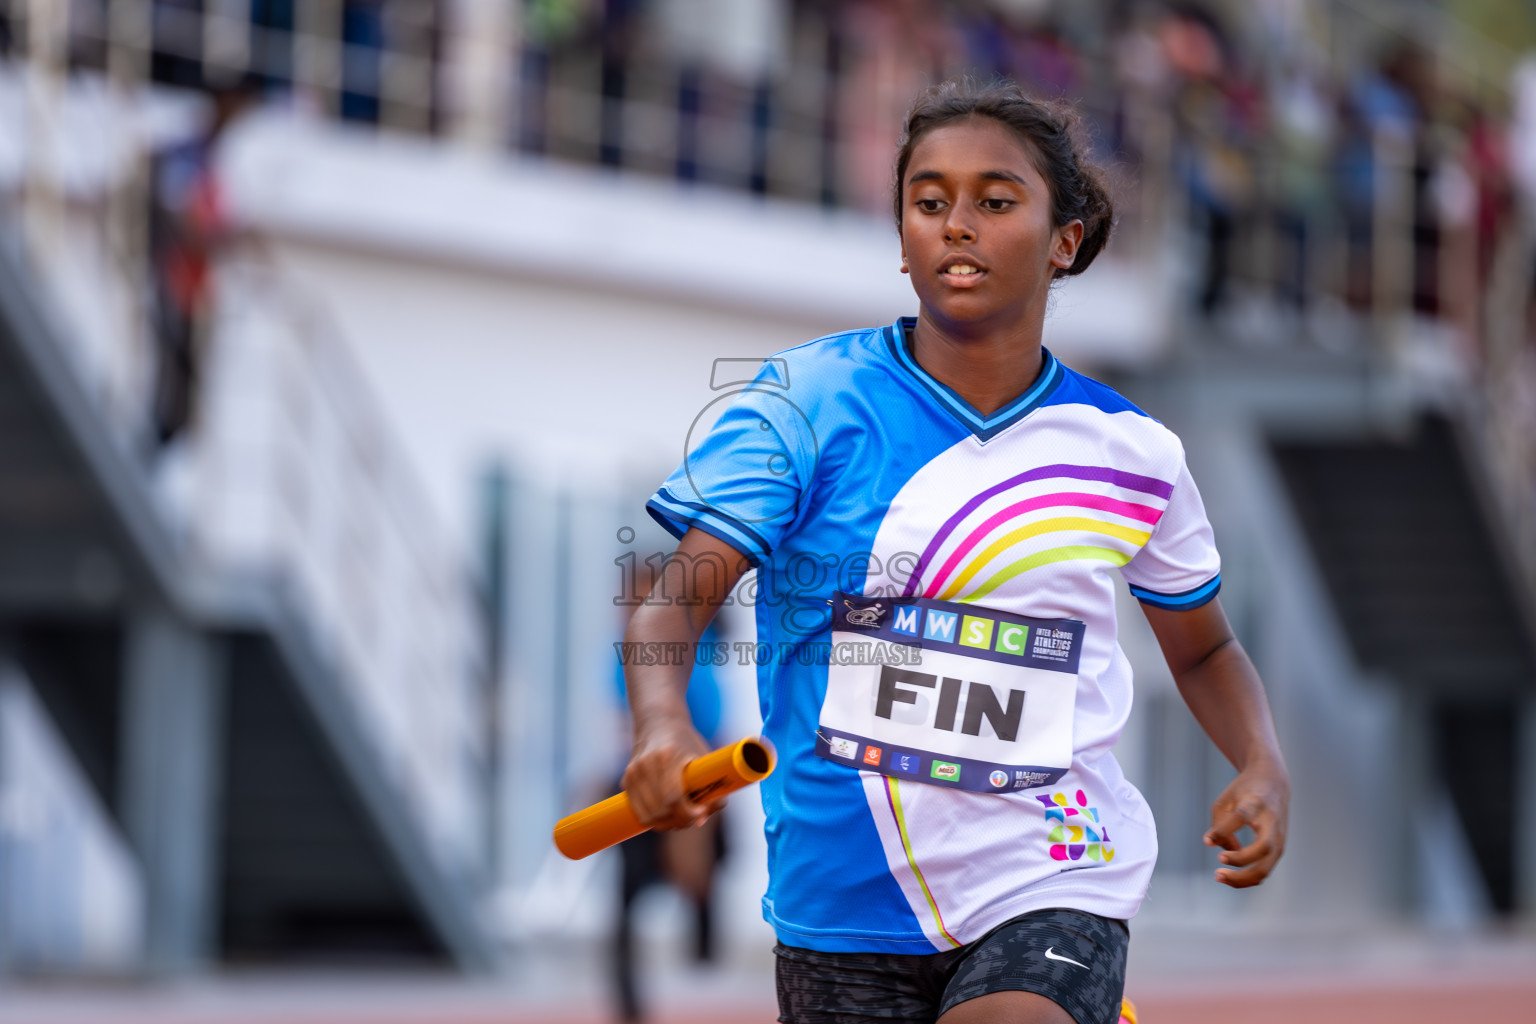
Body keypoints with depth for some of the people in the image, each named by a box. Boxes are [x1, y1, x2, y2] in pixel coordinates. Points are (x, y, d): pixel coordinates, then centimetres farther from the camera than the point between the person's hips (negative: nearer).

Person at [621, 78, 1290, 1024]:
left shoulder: (1134, 454, 3)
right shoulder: (809, 402, -4)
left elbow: (1204, 650, 19)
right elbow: (677, 593, -14)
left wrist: (1264, 769, -1)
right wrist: (663, 724, -35)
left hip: (1049, 886, 0)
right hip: (845, 904, 1)